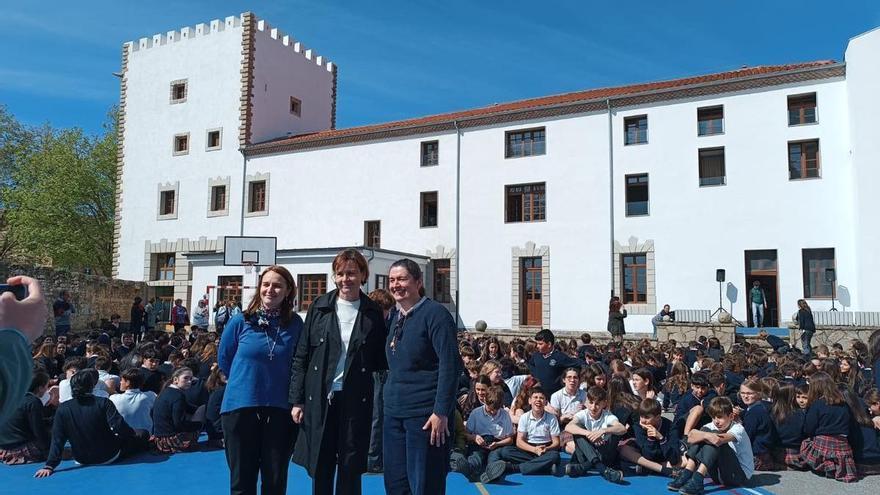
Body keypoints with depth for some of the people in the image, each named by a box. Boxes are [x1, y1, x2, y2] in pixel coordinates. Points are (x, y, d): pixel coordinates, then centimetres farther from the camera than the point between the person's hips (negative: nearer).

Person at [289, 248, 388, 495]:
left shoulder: (373, 313, 3)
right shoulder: (319, 307, 2)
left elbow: (380, 361, 10)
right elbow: (300, 357, 3)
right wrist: (297, 400, 0)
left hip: (356, 400, 0)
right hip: (319, 399, 1)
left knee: (351, 470, 5)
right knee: (320, 468, 8)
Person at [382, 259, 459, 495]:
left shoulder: (435, 313, -11)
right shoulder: (396, 316, 12)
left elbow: (450, 365, -16)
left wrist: (441, 412, -19)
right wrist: (390, 400, 15)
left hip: (424, 414, -7)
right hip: (394, 413, 8)